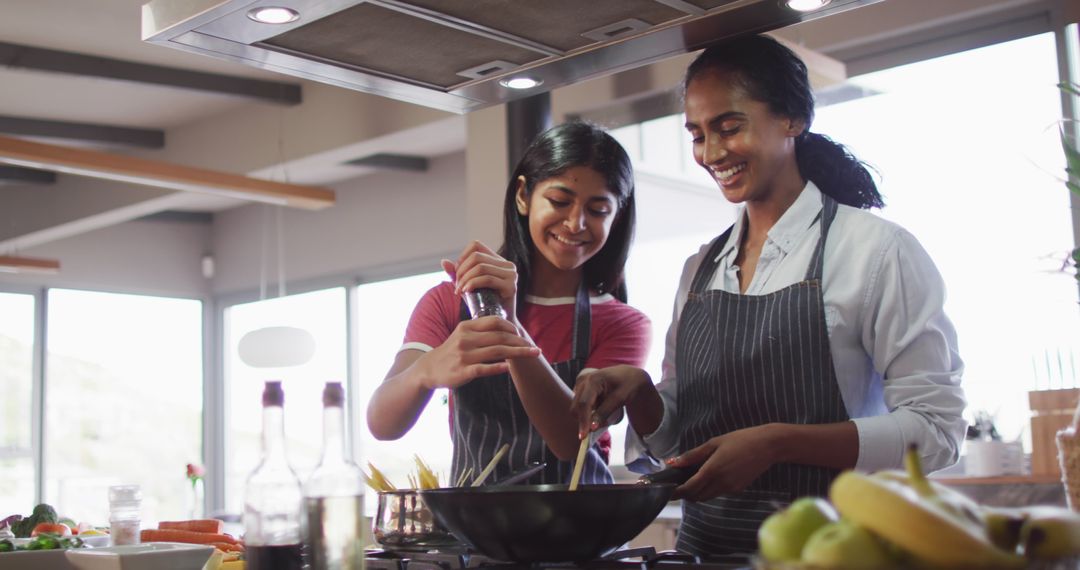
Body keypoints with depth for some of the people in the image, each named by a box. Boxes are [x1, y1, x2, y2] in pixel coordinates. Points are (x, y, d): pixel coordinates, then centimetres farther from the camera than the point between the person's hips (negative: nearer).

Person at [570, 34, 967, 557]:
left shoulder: (876, 249, -3)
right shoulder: (700, 268, 14)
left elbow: (935, 426, -8)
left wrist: (777, 442, -17)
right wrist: (638, 392, -4)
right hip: (704, 543, 4)